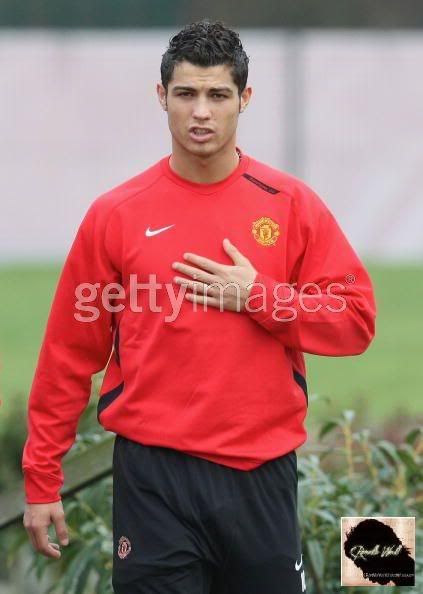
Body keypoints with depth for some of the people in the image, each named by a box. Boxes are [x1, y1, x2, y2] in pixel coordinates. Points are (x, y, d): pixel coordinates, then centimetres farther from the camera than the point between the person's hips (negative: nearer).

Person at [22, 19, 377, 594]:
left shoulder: (292, 203, 3)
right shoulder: (116, 214, 1)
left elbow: (355, 320, 1)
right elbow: (69, 355, 3)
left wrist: (256, 297, -12)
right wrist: (42, 479, 2)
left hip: (261, 475, 1)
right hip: (154, 475, -1)